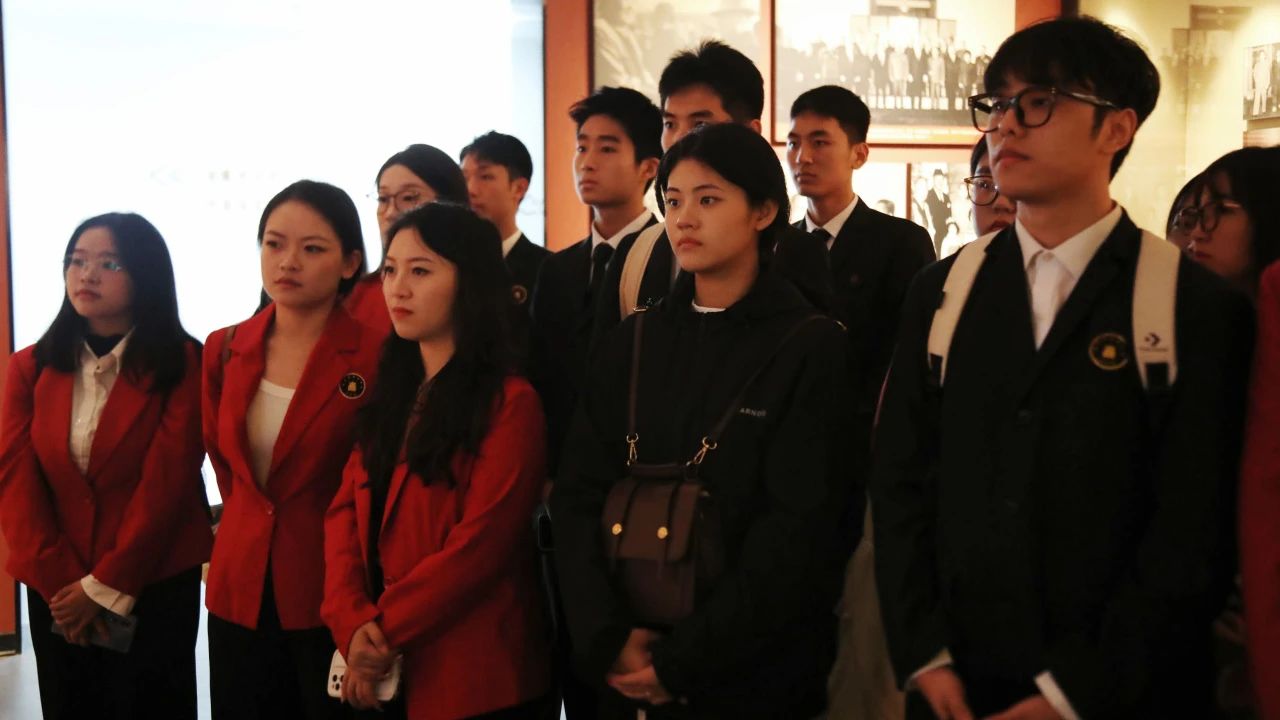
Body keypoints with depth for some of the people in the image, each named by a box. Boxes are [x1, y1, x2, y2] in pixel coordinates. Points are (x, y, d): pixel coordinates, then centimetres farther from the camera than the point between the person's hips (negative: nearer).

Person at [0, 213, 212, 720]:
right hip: (56, 594, 3)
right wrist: (60, 582, -12)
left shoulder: (183, 364, -6)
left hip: (155, 587, -3)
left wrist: (106, 586, -13)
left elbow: (166, 483, -11)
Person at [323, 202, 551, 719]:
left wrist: (384, 631, -13)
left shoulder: (510, 403, -12)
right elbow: (345, 513, 3)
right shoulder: (390, 395, 11)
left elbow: (479, 544, -18)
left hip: (471, 675, -6)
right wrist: (351, 622, -13)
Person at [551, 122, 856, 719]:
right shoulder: (633, 343, 6)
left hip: (754, 672, -4)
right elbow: (579, 495, 1)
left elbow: (800, 529, -13)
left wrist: (685, 661, -15)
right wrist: (609, 638, -12)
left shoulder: (810, 348, -7)